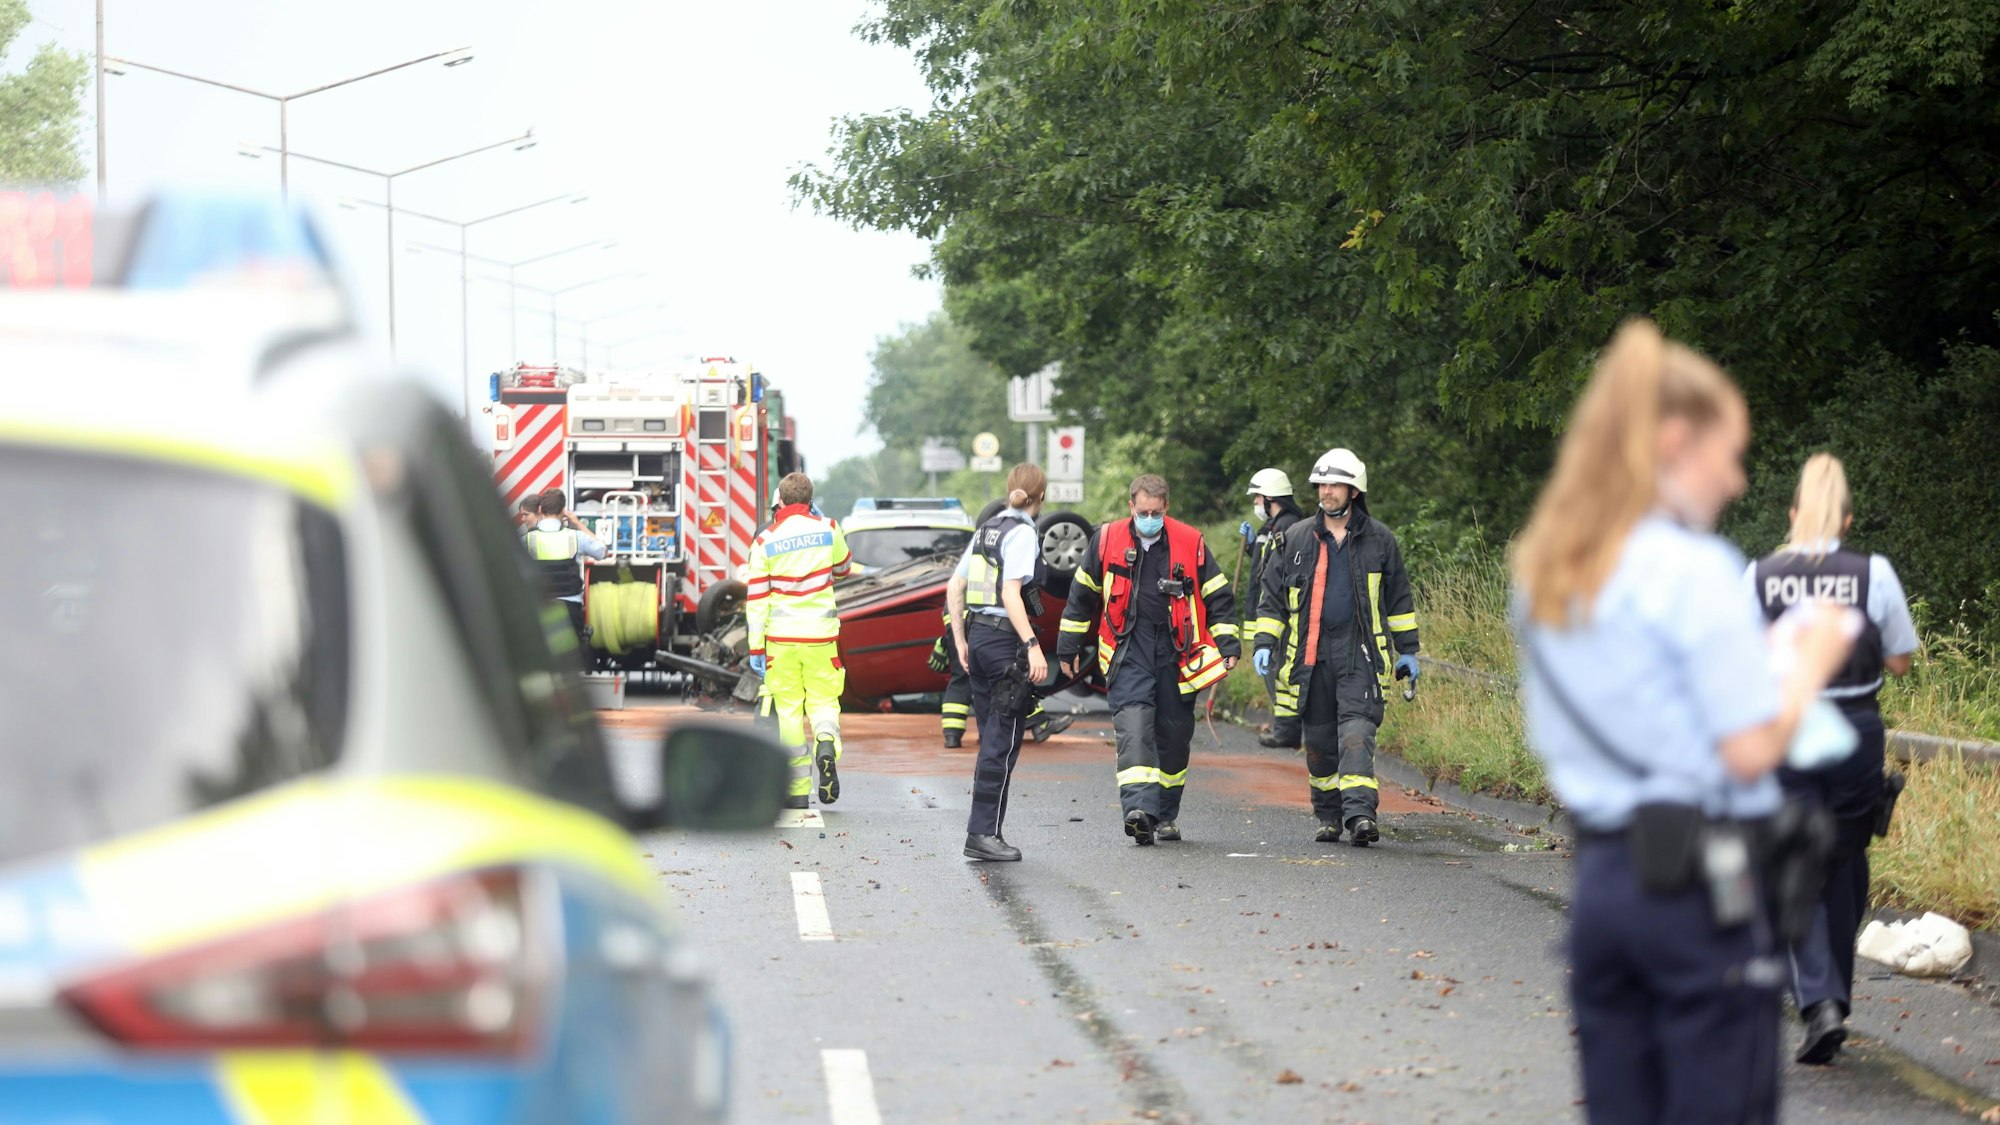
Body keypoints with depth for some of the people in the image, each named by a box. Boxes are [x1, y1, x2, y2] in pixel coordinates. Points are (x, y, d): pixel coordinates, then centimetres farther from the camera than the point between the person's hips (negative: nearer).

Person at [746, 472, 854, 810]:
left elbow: (756, 599, -5)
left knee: (789, 710, 6)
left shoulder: (765, 541, -4)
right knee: (823, 700, 12)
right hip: (820, 634, 1)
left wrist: (756, 649, -1)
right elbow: (843, 568, 19)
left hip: (781, 637, -1)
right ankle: (827, 743, -21)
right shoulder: (827, 529, 0)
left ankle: (798, 791, 4)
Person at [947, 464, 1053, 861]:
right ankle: (983, 833, -6)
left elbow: (954, 587, 15)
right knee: (1002, 743, -4)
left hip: (977, 635, 8)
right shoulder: (1022, 534, -11)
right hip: (1006, 639, -8)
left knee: (992, 739, 14)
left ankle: (983, 826, 16)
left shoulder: (987, 529, 13)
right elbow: (1010, 594, -20)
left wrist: (960, 641, 20)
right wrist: (1033, 646, -22)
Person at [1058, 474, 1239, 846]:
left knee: (1174, 732, 7)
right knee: (1133, 722, -18)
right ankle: (1139, 808, -29)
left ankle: (1167, 813, 23)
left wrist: (1227, 644, 1)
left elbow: (1218, 596, 8)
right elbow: (1082, 593, 14)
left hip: (1175, 652, 1)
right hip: (1129, 650, -1)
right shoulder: (1107, 540, 3)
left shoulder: (1190, 543, 1)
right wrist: (1069, 645, 16)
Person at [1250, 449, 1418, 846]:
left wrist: (1407, 650, 13)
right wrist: (1264, 644, 0)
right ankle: (1328, 815, 19)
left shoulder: (1379, 540, 6)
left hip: (1361, 654, -2)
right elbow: (1271, 595, 11)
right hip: (1310, 655, 2)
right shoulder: (1296, 539, 8)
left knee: (1357, 731, -15)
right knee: (1318, 739, 7)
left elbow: (1398, 598, 14)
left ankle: (1359, 813, -23)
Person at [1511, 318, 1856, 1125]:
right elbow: (1751, 750, -16)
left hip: (1602, 873, 7)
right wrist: (1810, 664, 1)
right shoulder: (1695, 570, -13)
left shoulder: (1544, 569, 10)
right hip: (1702, 876, -7)